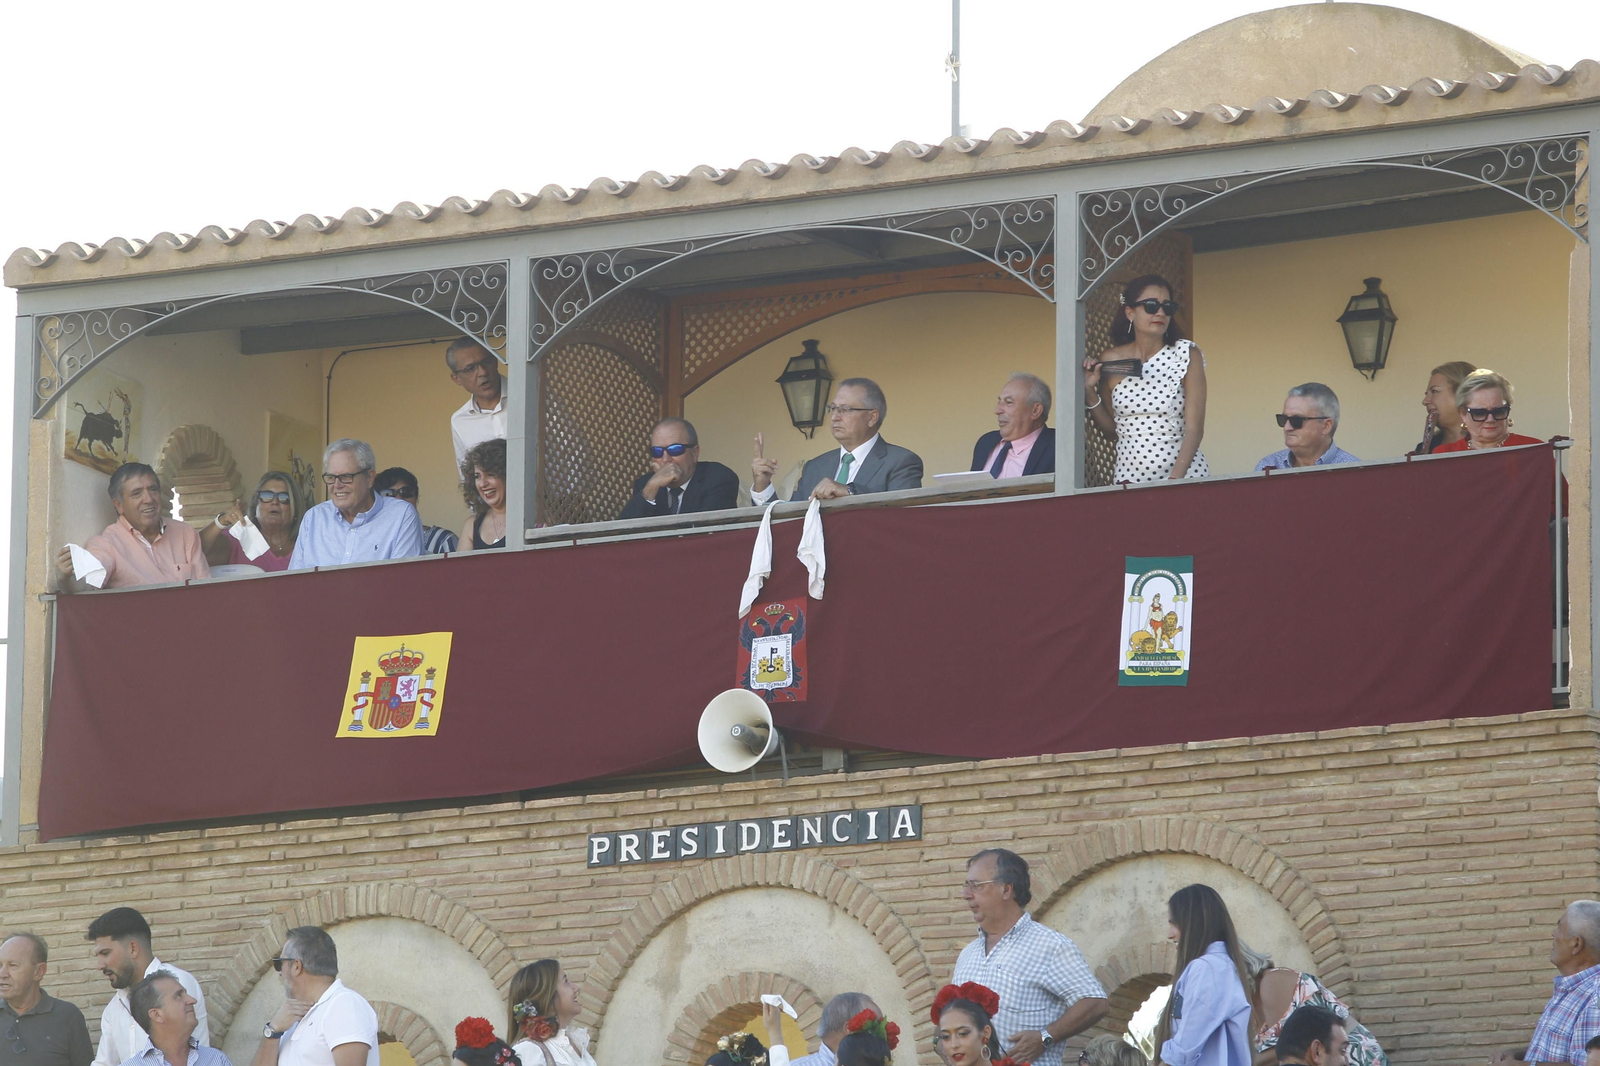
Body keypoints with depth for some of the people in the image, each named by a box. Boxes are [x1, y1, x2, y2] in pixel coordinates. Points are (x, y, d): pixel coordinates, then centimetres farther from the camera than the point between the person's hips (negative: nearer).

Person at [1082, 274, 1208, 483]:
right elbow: (1112, 431, 11)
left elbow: (1194, 428, -8)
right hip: (1129, 476, 2)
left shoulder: (1186, 355, -2)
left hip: (1182, 475, -2)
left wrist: (1175, 479, -20)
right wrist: (1090, 393, -2)